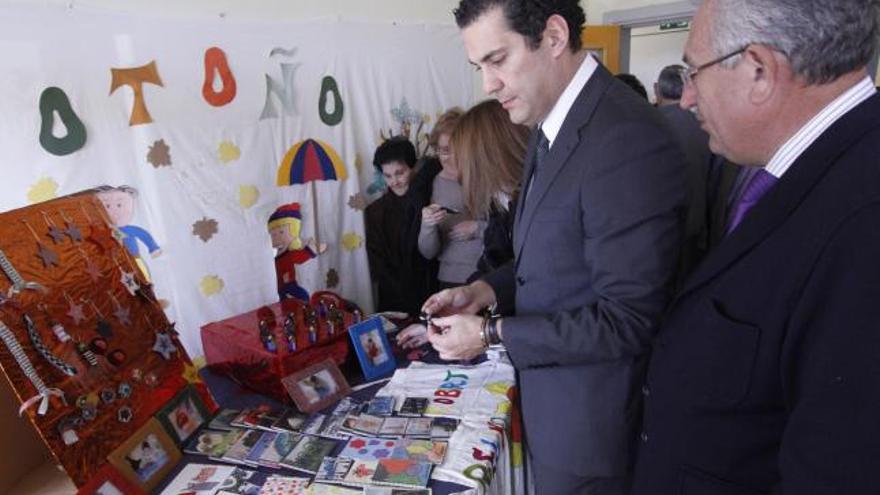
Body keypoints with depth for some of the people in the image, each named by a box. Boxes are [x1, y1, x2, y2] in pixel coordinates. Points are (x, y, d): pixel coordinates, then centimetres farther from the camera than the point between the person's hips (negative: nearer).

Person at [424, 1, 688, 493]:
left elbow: (627, 321, -25)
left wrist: (490, 333, -20)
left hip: (590, 424, -8)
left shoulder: (629, 142, -26)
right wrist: (485, 290, -2)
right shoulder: (552, 127, 4)